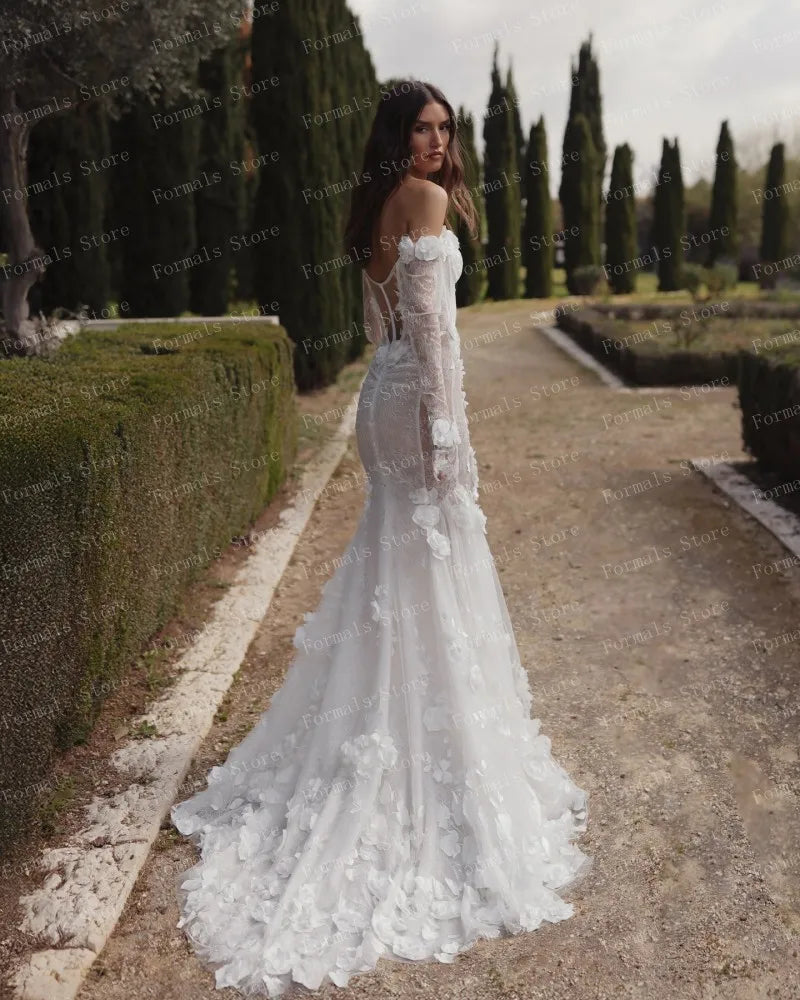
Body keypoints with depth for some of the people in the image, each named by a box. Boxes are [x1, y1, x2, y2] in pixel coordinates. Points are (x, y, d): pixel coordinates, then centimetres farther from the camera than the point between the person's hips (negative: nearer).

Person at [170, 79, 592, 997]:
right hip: (418, 395, -9)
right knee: (434, 571, -3)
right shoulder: (428, 199, -10)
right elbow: (432, 319, -19)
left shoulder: (375, 209, 17)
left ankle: (377, 745, 27)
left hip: (381, 392, 9)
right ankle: (439, 770, 7)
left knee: (391, 558, 16)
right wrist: (446, 422, -19)